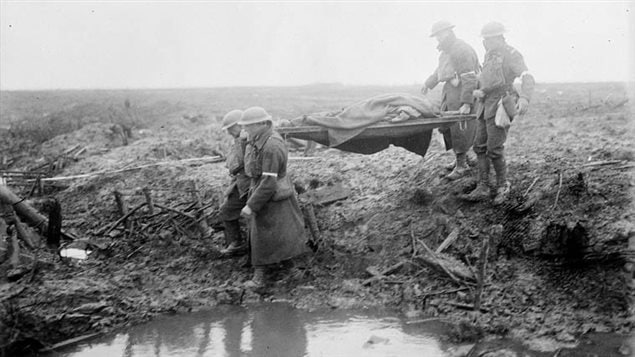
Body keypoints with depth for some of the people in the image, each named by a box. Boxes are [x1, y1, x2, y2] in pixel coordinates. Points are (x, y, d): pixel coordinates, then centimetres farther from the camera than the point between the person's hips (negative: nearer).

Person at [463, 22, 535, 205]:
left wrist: (524, 98, -38)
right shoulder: (489, 55, 17)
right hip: (485, 105, 8)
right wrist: (477, 91, 5)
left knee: (494, 149, -8)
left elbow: (527, 78, -20)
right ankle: (482, 188, 11)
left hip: (499, 105, -8)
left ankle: (503, 186, 9)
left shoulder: (511, 55, -9)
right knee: (480, 146, 6)